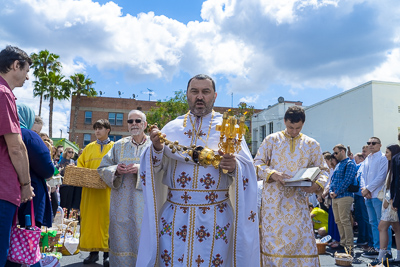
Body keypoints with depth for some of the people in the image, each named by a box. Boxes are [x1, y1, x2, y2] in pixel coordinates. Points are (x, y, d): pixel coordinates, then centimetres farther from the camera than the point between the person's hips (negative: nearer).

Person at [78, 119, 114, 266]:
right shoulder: (89, 148, 15)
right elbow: (80, 165, 14)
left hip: (107, 190, -3)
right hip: (90, 190, 3)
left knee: (106, 219, -3)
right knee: (90, 219, 3)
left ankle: (107, 253, 5)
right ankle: (93, 251, 13)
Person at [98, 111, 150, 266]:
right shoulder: (119, 145, 10)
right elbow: (102, 168, 10)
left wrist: (140, 169, -20)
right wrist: (115, 170, -10)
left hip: (144, 203, -2)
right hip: (121, 204, 2)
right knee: (121, 239, 6)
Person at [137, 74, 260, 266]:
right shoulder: (172, 127, 7)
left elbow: (247, 170, -1)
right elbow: (157, 167, 3)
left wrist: (233, 167, -22)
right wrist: (157, 148, -16)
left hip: (216, 219, -1)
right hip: (174, 216, 1)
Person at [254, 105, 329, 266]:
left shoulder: (311, 144, 11)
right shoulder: (272, 140, 5)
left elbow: (323, 169, 10)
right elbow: (257, 163, 1)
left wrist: (318, 184, -12)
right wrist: (273, 174, -18)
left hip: (298, 200, 1)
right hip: (273, 199, -1)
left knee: (302, 239, -2)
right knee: (272, 238, 2)